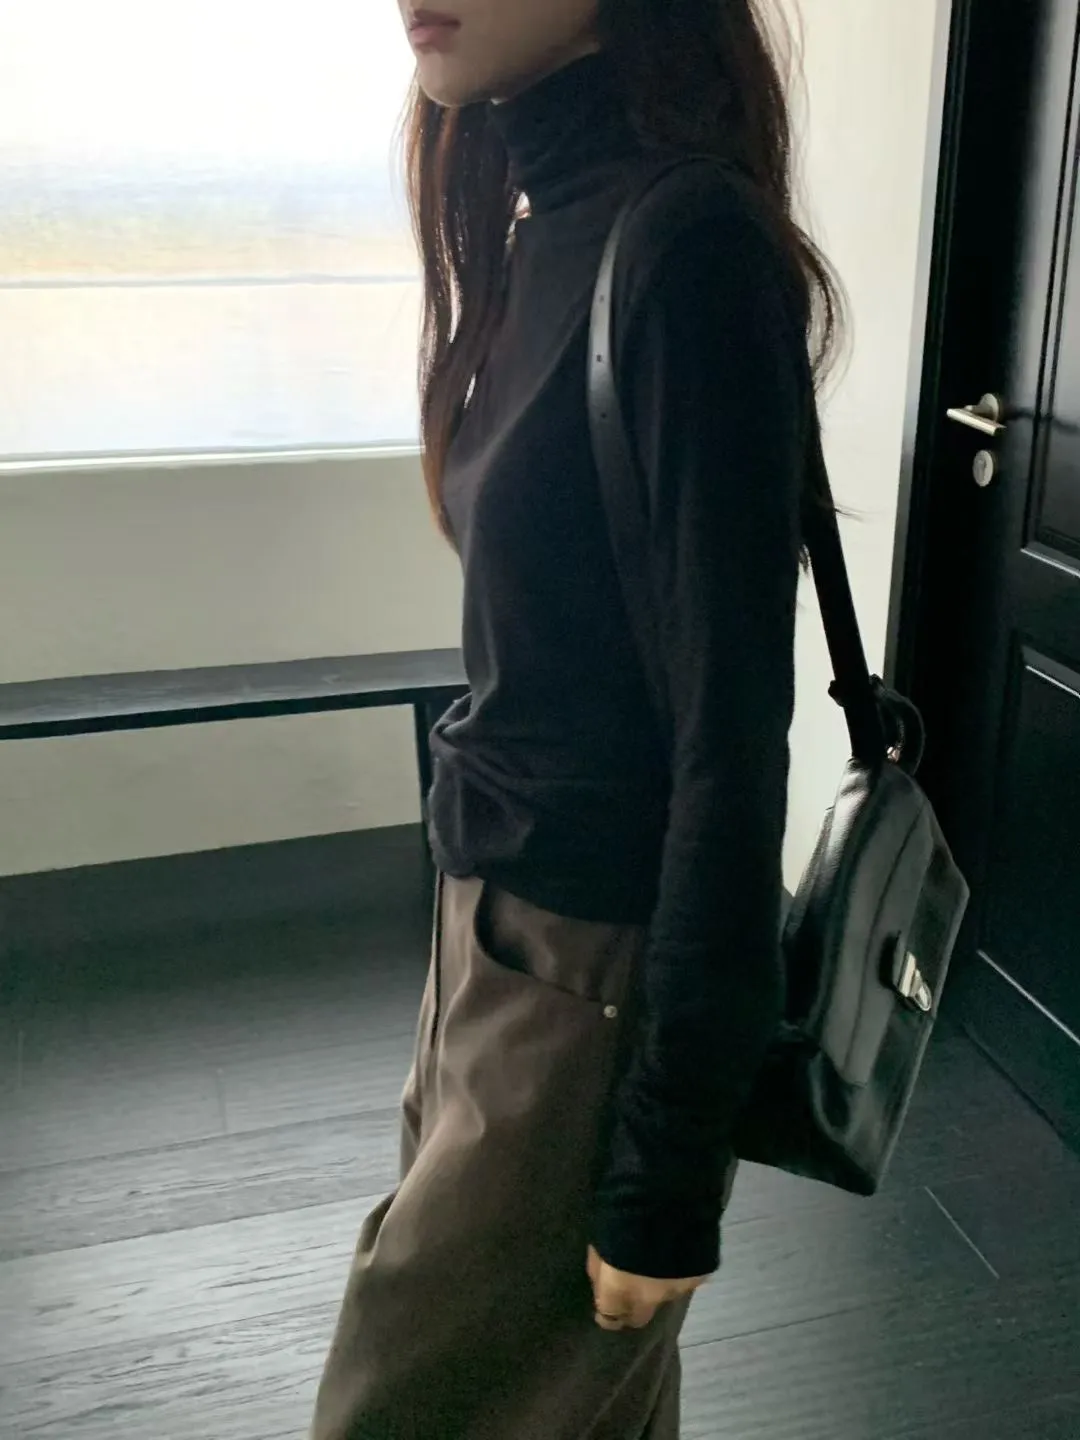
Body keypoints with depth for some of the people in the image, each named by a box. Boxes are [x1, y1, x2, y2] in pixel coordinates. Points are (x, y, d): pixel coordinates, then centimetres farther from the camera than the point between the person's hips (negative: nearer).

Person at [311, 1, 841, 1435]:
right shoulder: (547, 221, 5)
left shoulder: (691, 247, -21)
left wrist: (668, 1170, -15)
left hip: (600, 976, -7)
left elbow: (733, 738, -21)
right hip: (501, 913, 8)